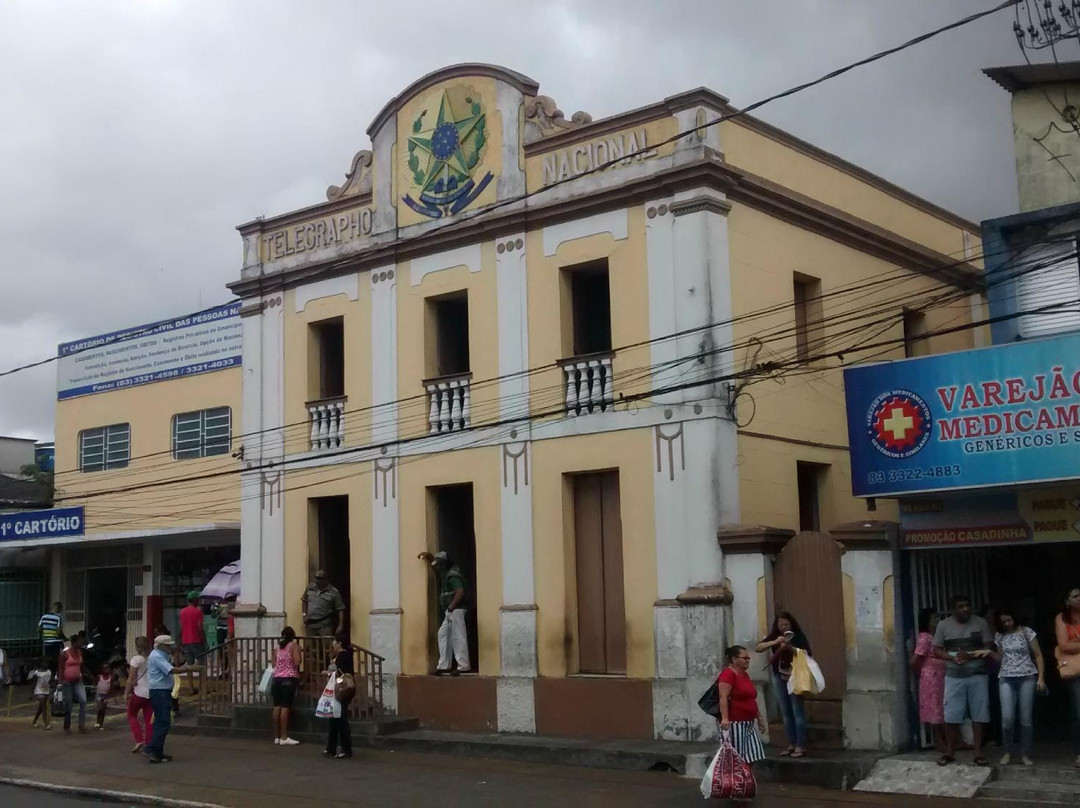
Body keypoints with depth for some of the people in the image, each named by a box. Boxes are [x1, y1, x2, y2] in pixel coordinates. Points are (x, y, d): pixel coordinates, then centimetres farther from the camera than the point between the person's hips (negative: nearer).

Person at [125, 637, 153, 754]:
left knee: (131, 715, 16)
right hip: (152, 692, 4)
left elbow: (131, 679, -8)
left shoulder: (136, 659, -8)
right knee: (148, 720, 8)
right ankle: (148, 743, 3)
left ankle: (139, 740, 4)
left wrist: (126, 693, -1)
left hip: (139, 692, -4)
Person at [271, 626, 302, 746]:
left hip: (277, 678, 6)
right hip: (289, 678, -6)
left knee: (277, 706, 7)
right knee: (285, 707, -8)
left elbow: (274, 664, 16)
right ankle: (284, 737, -10)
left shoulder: (279, 646, 16)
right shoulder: (294, 645, -2)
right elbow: (297, 662, -13)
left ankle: (277, 737, 11)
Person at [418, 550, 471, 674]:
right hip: (450, 612, 11)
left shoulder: (453, 575, -15)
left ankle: (464, 666, -6)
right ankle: (444, 665, 12)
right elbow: (435, 565, 33)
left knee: (458, 637, -8)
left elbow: (460, 592, -26)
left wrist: (451, 606, -22)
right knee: (443, 635, 11)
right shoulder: (447, 572, 16)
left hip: (455, 610, -11)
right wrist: (428, 556, 18)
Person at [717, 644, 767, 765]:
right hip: (734, 723, -9)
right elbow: (723, 698, -22)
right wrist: (725, 718, -31)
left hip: (748, 723, 9)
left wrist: (759, 717, 25)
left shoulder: (745, 674, 17)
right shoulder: (728, 674, -13)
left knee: (751, 756, 9)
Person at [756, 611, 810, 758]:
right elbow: (759, 648, -7)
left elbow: (806, 654, -12)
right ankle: (791, 744, 15)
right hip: (779, 677, 5)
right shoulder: (773, 636, 5)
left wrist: (791, 648, -25)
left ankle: (801, 746, -4)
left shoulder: (798, 636, -5)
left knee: (797, 711, -7)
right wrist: (774, 642, -21)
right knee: (786, 712, 8)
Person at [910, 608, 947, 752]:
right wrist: (920, 674, -2)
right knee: (936, 709, -2)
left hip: (941, 678, 8)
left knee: (942, 709, 10)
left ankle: (944, 742, 16)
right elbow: (914, 662, -15)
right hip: (932, 678, -8)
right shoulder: (925, 638, -14)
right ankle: (939, 743, 4)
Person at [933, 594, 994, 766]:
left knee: (978, 716, 1)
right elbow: (937, 650, 3)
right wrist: (953, 658, -16)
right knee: (951, 716, 0)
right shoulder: (944, 625, 1)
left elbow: (989, 649, -3)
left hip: (977, 676, 0)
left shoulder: (981, 623, -1)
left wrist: (970, 655, -19)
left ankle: (978, 753, 9)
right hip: (954, 676, 0)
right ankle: (949, 752, 11)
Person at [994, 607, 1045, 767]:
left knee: (1026, 718, -2)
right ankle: (1009, 751, 8)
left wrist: (1041, 677, -5)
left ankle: (1025, 754, 9)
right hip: (1006, 679, 2)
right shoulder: (999, 636, 8)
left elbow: (1038, 655, 1)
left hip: (1027, 677, -2)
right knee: (1007, 718, -9)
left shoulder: (1026, 632, -1)